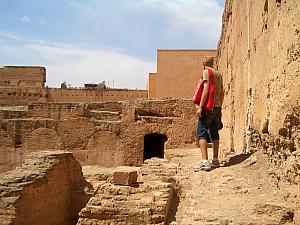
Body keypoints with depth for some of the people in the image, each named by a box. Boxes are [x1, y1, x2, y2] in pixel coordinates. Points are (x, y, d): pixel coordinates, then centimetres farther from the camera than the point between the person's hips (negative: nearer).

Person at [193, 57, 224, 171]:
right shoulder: (218, 74, 18)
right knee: (214, 133, 12)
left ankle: (205, 161, -20)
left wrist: (200, 107, -17)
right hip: (217, 106, 8)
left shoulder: (206, 72, -4)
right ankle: (215, 160, 17)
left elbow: (206, 90, -15)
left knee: (201, 133, -10)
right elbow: (222, 93, 19)